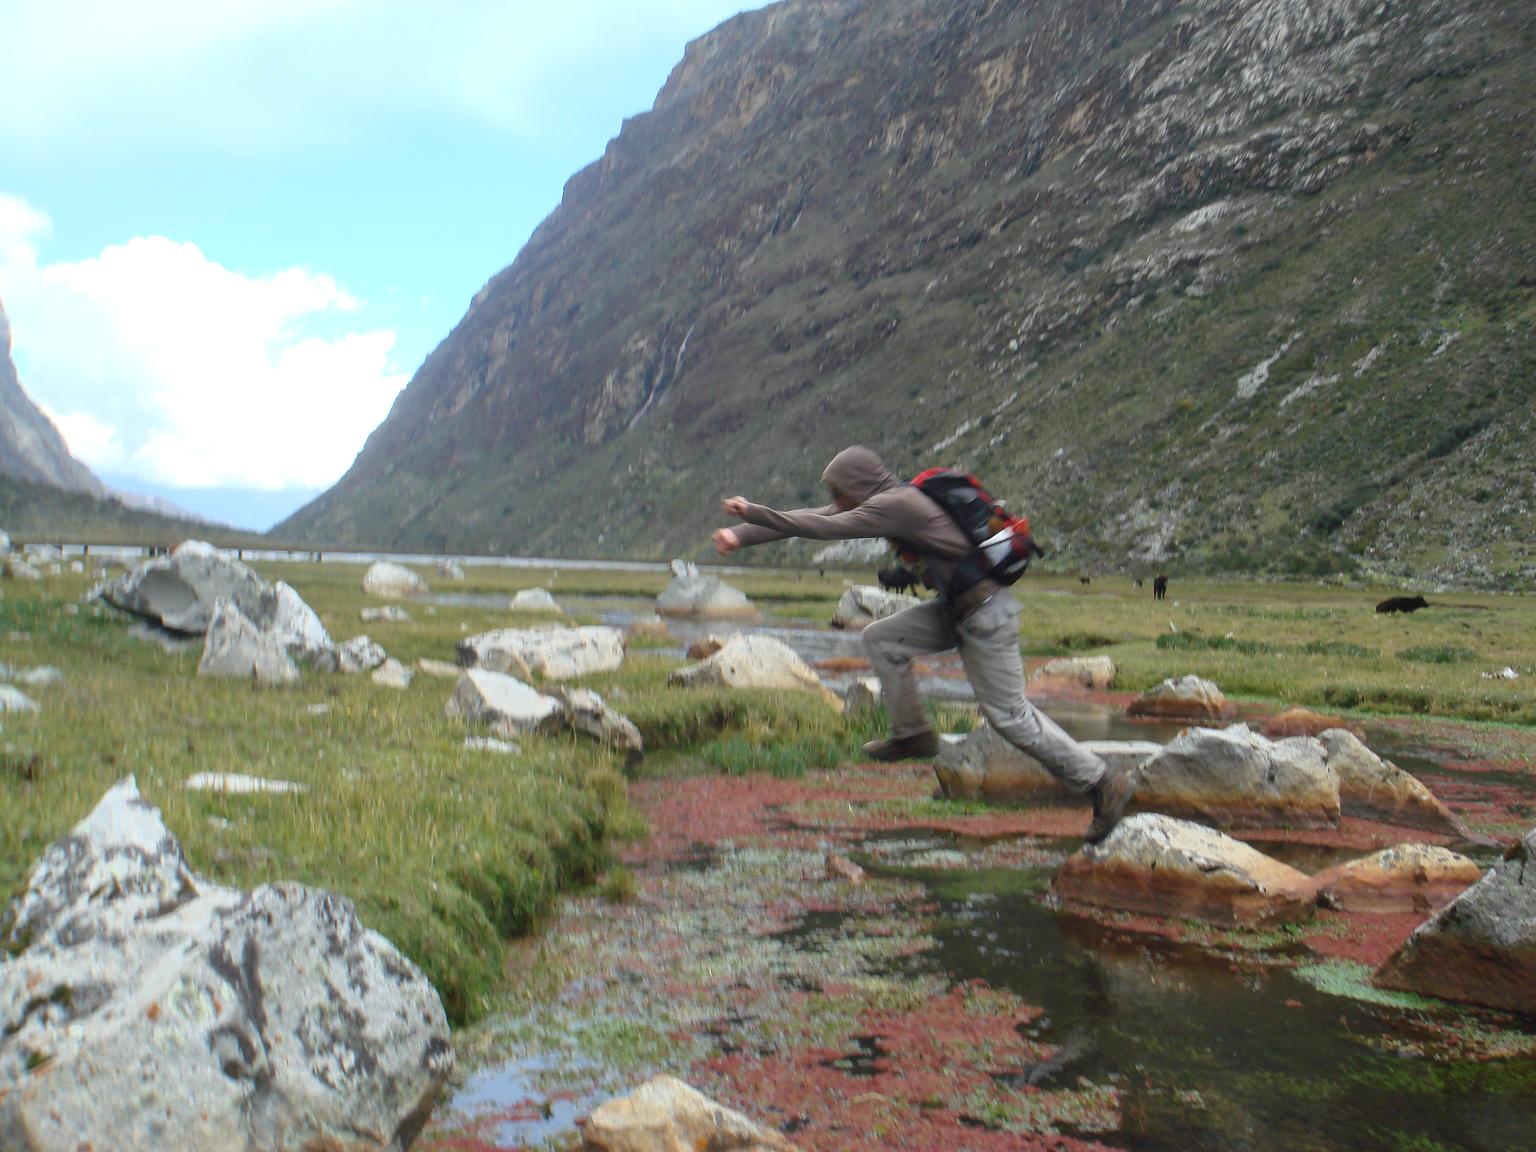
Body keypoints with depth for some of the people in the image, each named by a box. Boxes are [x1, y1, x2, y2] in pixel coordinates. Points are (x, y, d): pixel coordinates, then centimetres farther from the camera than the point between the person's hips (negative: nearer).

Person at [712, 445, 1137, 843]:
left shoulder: (895, 504, -18)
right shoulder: (881, 500, 10)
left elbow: (828, 528, -23)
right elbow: (813, 517, 9)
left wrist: (753, 511, -17)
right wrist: (742, 536, 5)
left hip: (984, 612, -9)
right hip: (954, 606, 9)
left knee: (1007, 713, -5)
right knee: (881, 638, 7)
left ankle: (1103, 782, 4)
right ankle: (912, 734, 15)